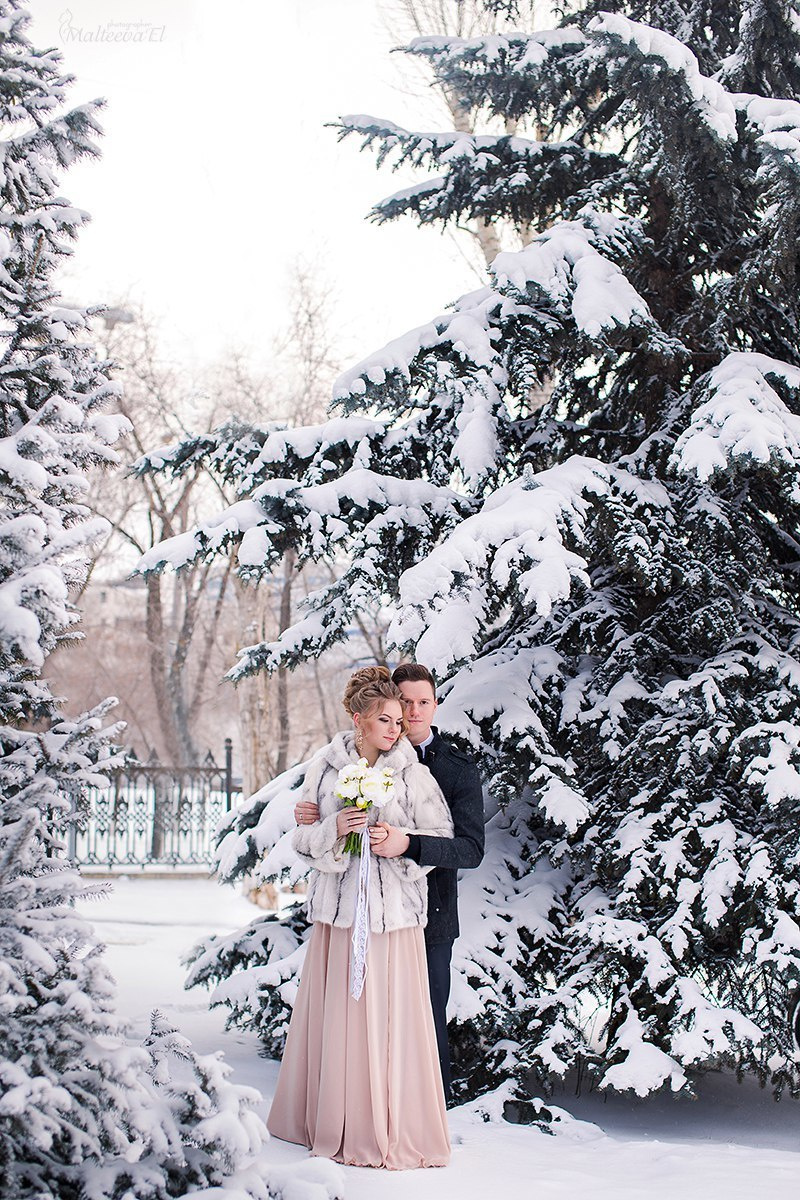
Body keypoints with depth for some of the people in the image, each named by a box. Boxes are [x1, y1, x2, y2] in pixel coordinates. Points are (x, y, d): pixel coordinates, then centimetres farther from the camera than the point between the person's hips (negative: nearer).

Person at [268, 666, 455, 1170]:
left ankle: (392, 1131, 7)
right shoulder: (327, 764, 6)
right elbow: (303, 835, 9)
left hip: (392, 910, -3)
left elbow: (442, 839, 0)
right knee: (335, 1016, 5)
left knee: (390, 1021, -3)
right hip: (338, 907, 3)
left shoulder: (412, 772, -2)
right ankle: (335, 1123, 18)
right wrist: (334, 830, -11)